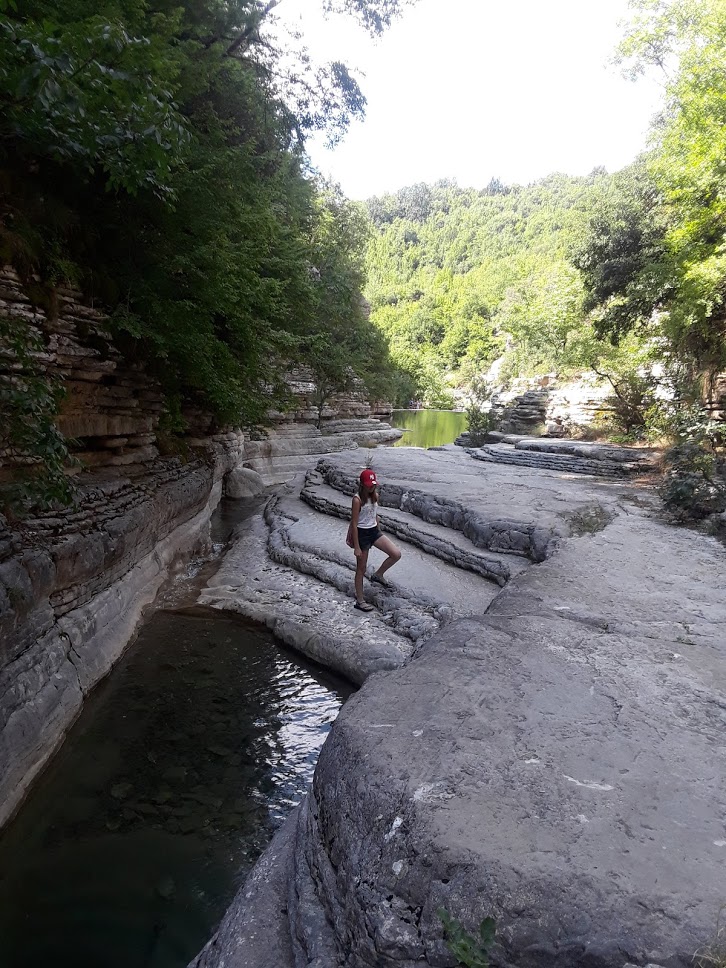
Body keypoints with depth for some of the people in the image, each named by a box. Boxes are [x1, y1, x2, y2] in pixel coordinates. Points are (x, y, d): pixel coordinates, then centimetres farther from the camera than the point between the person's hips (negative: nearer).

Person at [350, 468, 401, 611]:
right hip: (362, 534, -6)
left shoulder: (375, 496, 2)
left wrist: (379, 533, 19)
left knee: (396, 554, -7)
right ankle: (359, 601, 20)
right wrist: (356, 547, -16)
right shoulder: (357, 499, -18)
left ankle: (378, 575, 18)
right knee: (361, 569, 5)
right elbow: (354, 523, -17)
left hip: (374, 531, 6)